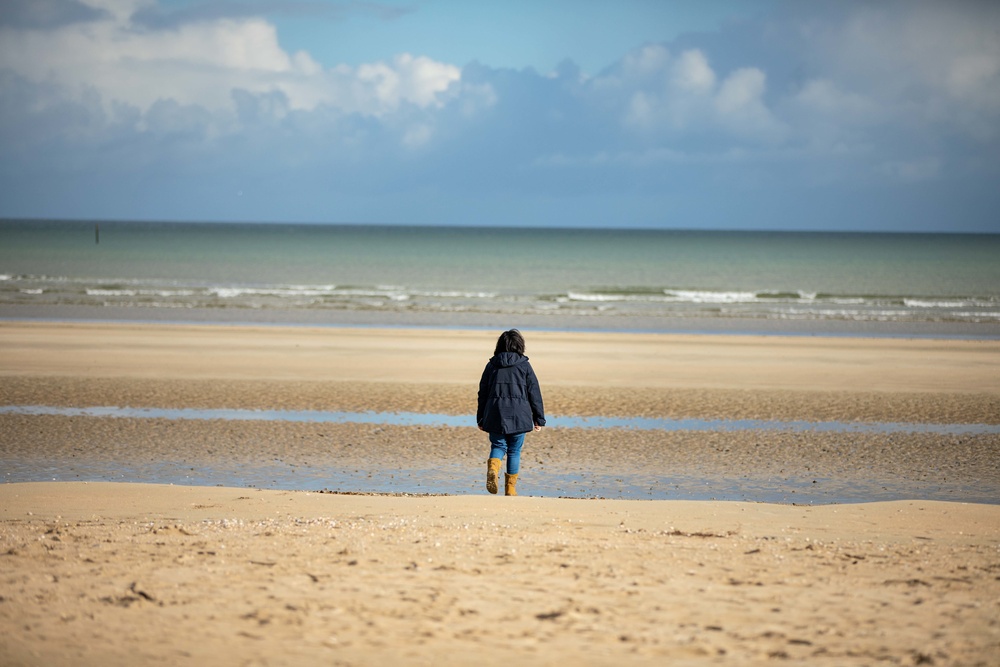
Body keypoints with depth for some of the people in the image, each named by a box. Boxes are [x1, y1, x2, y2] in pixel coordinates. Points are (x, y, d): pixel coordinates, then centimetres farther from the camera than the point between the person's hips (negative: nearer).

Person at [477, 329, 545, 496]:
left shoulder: (492, 365, 6)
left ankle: (492, 469, -23)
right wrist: (539, 419, 7)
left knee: (498, 445, 8)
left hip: (495, 416, 1)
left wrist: (481, 419, 16)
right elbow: (534, 393, 1)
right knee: (514, 451, 9)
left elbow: (483, 393, 9)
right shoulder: (524, 366, 1)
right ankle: (510, 487, 11)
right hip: (518, 416, -1)